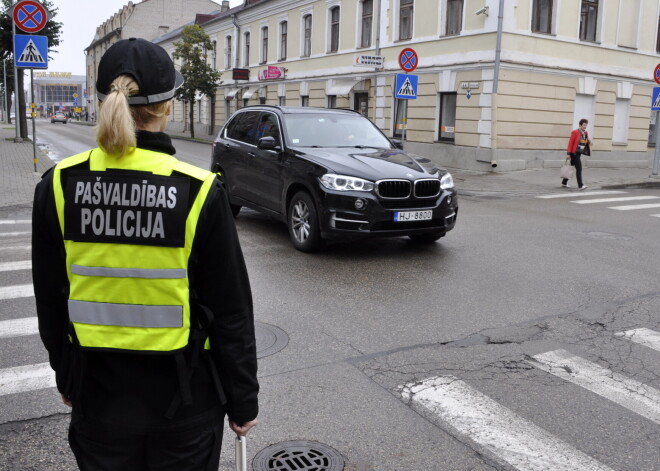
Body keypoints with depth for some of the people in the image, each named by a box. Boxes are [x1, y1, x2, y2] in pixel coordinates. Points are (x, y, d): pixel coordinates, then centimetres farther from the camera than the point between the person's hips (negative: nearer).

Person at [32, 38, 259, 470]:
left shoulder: (59, 186, -9)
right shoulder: (199, 192, -18)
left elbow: (51, 304, 2)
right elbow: (231, 312, -12)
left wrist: (67, 377, 16)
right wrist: (243, 399, 0)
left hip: (98, 391, 3)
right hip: (182, 392, -2)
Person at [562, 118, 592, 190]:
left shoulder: (586, 133, 11)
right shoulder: (575, 132, -10)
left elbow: (585, 142, 22)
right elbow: (570, 143, -12)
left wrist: (589, 142, -2)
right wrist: (568, 154, -16)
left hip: (579, 153, 8)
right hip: (574, 153, -8)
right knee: (579, 168, -14)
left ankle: (564, 182, 28)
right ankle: (580, 186, -16)